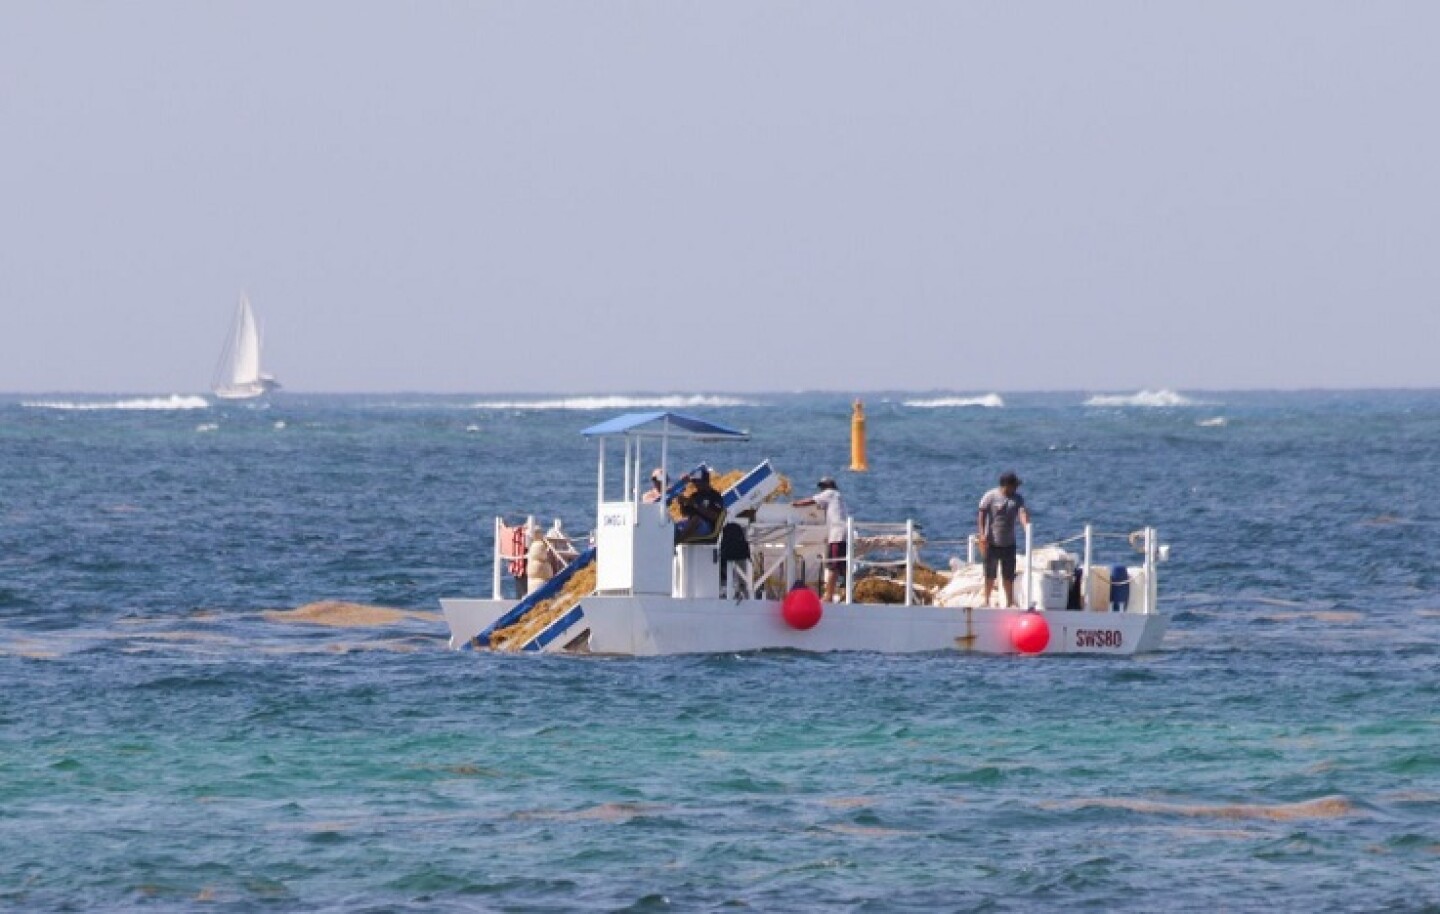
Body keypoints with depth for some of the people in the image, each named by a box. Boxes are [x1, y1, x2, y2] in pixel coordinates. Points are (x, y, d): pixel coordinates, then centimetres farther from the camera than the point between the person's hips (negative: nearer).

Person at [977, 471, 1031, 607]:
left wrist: (1026, 524, -35)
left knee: (1008, 575, 7)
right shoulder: (991, 496, -8)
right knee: (990, 573, 5)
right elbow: (981, 516, -9)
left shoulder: (1017, 498, 1)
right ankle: (986, 600, 16)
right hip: (992, 542, -3)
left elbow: (1022, 512, -14)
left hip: (1008, 543, 3)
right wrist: (982, 535, -19)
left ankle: (1010, 601, 14)